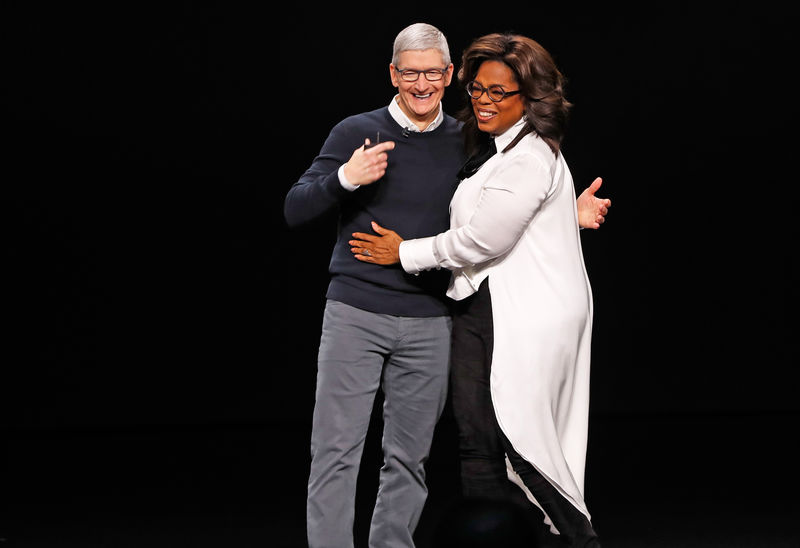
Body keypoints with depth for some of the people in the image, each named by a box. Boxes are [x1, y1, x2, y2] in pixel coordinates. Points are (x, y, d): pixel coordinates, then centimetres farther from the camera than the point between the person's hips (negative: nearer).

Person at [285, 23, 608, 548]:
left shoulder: (466, 143, 7)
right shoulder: (356, 132, -1)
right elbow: (295, 210, -4)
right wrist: (345, 179, -22)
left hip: (429, 324, 3)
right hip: (356, 314, -3)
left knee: (409, 456, 8)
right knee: (336, 450, -5)